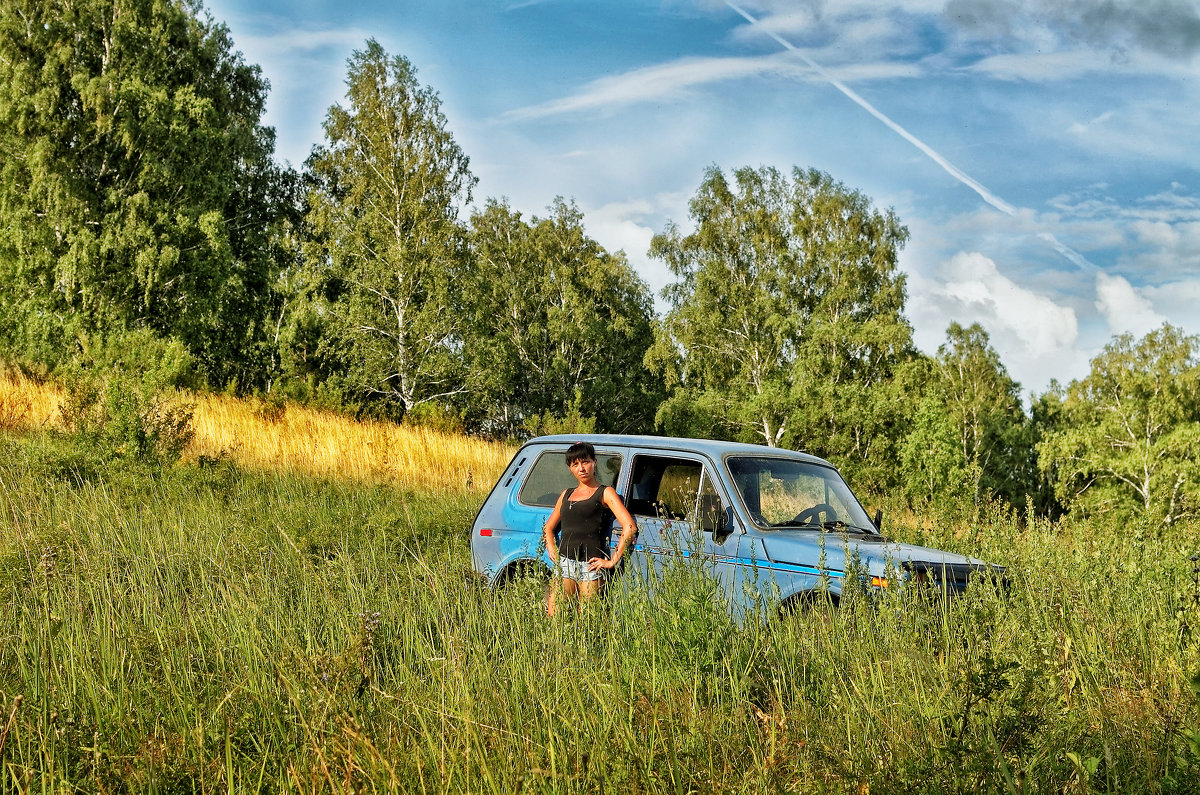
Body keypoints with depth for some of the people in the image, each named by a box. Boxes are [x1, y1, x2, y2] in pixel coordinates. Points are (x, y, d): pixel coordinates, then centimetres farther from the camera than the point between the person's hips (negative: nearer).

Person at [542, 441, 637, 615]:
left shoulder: (605, 493, 3)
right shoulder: (566, 495, 19)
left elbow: (629, 527, -8)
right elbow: (548, 527, 31)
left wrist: (612, 561, -10)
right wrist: (552, 549, 12)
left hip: (590, 566, -4)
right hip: (564, 563, 4)